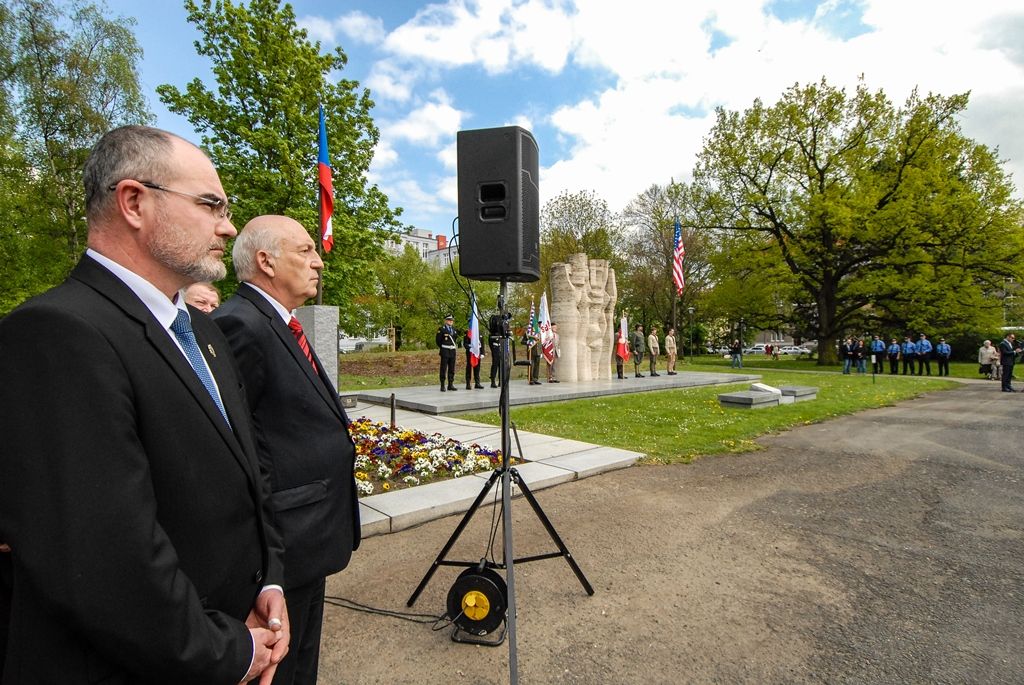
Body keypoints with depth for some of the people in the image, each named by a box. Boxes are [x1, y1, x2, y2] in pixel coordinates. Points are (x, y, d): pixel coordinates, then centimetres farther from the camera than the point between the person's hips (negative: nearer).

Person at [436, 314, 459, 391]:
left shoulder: (454, 329, 15)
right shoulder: (441, 329, -4)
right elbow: (437, 340, -3)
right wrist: (442, 347, 3)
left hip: (453, 351, 6)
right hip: (445, 351, -6)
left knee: (452, 368, 8)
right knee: (443, 368, -4)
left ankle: (451, 385, 15)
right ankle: (442, 386, -1)